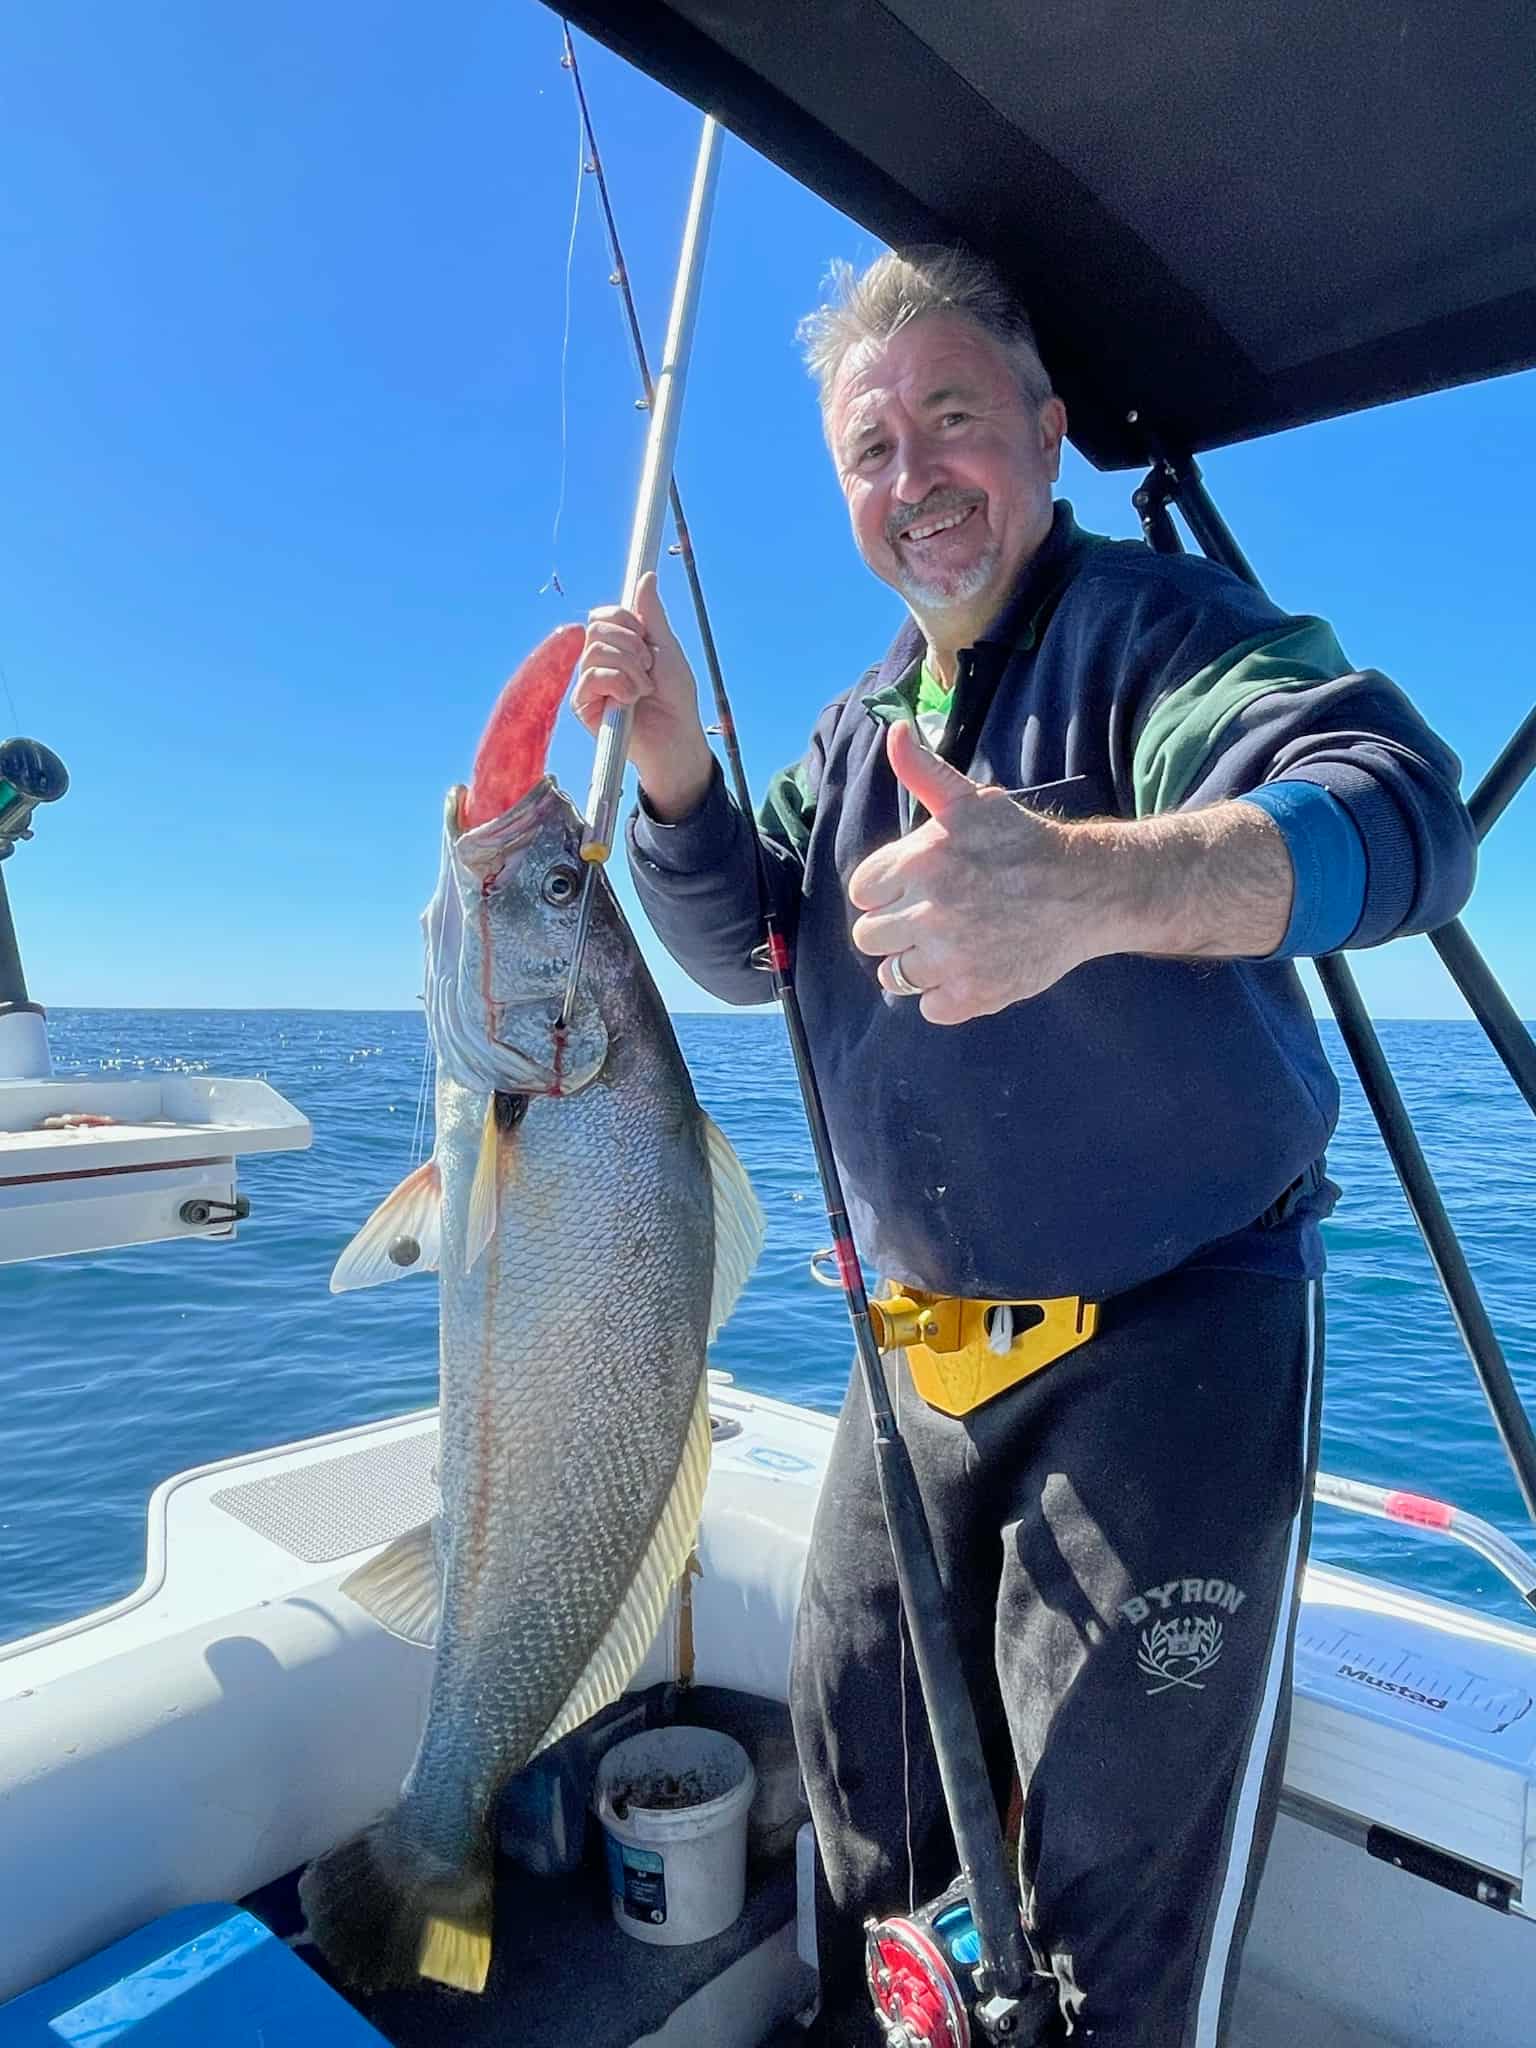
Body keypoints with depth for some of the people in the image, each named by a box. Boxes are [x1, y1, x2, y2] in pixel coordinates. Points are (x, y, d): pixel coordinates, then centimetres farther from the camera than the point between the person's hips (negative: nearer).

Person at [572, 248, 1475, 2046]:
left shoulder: (1162, 631, -12)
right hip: (923, 1347, 7)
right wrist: (674, 766, -11)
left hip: (1174, 1338, -6)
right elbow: (740, 949, 6)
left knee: (1124, 1859, 7)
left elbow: (1399, 810, -31)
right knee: (857, 1754, 21)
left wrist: (1096, 883, -51)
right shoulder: (860, 729, 10)